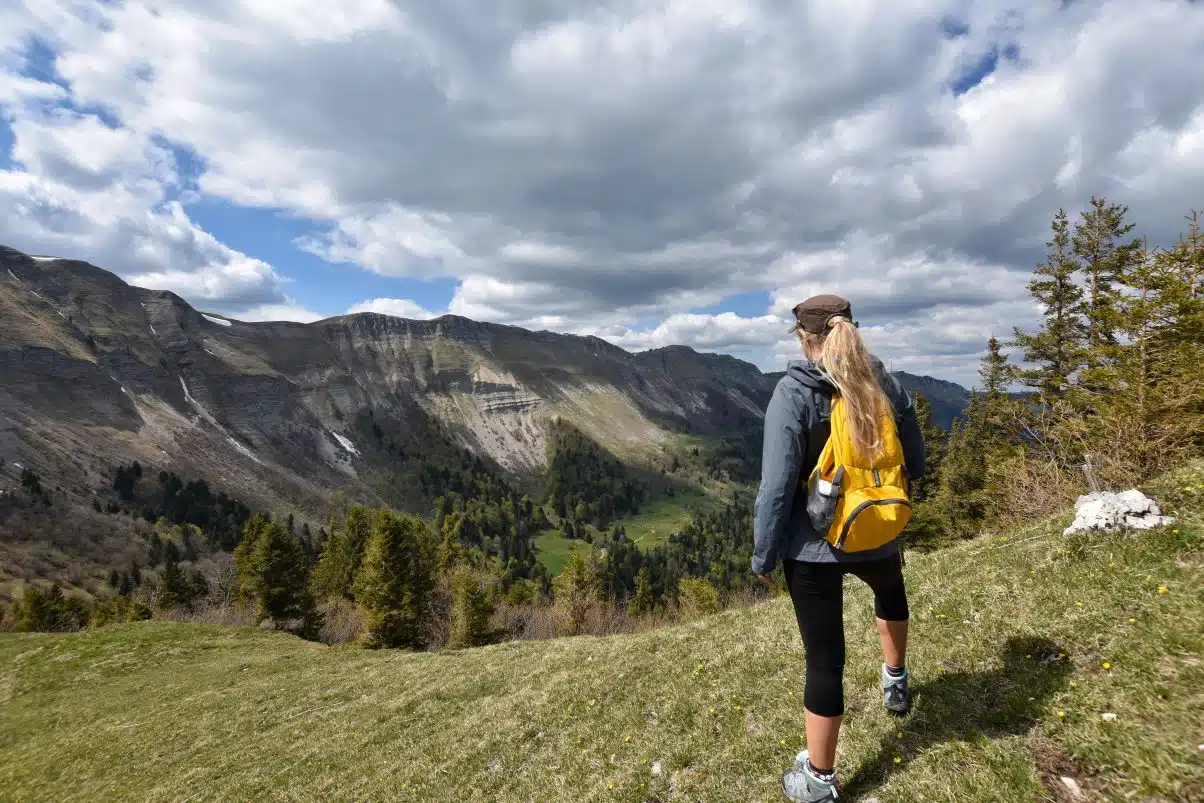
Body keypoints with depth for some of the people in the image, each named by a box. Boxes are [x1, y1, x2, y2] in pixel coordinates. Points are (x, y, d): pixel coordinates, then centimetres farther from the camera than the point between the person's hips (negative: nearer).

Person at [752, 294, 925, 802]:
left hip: (813, 546, -4)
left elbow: (776, 487, -19)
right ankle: (895, 682, 58)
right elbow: (915, 466, 5)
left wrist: (763, 556, -7)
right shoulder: (886, 385, -4)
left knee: (824, 658, 9)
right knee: (890, 590, 38)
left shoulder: (793, 394, -17)